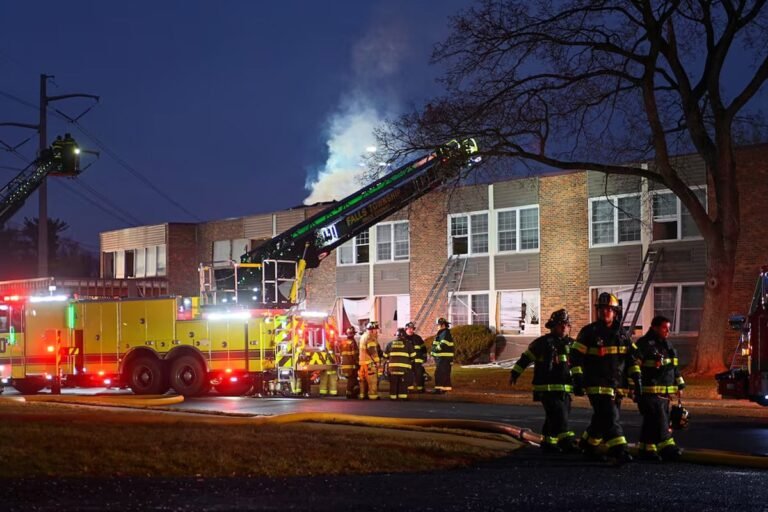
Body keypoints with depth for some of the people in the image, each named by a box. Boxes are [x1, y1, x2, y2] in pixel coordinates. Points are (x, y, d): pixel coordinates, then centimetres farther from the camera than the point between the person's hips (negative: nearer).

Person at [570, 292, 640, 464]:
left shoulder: (622, 334, 11)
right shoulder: (589, 332, -5)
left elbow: (631, 357, 17)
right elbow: (576, 357, -6)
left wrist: (636, 379, 9)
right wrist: (577, 380, -12)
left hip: (616, 386, 6)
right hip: (597, 385, -6)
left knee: (602, 419, 14)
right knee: (610, 417, -15)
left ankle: (587, 444, 33)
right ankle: (619, 451, -19)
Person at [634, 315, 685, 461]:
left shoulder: (667, 345, 19)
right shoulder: (644, 344, -9)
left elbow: (675, 367, 27)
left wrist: (679, 386, 23)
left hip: (665, 392, 8)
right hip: (649, 391, -8)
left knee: (651, 422, 9)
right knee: (659, 419, -13)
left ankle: (645, 449, 14)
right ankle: (666, 447, -14)